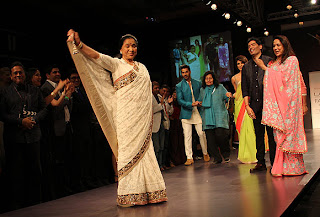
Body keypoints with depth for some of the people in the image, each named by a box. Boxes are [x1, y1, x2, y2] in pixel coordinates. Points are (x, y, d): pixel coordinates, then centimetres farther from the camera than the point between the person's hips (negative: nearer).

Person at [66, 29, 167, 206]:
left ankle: (147, 192, 10)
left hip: (142, 116, 5)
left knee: (143, 149, 3)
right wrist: (79, 44, -26)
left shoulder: (142, 67, 19)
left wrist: (149, 117, 15)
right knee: (128, 149, -6)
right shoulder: (116, 64, 5)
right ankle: (129, 195, -1)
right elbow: (97, 56, -11)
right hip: (125, 116, -4)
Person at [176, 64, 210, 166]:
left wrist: (200, 103, -2)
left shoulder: (198, 83, 11)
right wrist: (191, 104, -16)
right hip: (186, 113, -1)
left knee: (202, 134, 1)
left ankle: (205, 153, 20)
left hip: (198, 112, 1)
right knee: (187, 136, -3)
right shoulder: (179, 86, 4)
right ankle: (189, 158, 3)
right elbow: (180, 100, -4)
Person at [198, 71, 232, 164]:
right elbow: (200, 101, 28)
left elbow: (227, 98, 8)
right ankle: (216, 158, 5)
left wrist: (229, 96, -14)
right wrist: (199, 103, 6)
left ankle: (226, 154, 4)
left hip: (219, 116, -3)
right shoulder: (202, 90, 17)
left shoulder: (220, 87, 9)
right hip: (207, 118, 3)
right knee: (210, 138, -4)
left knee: (220, 135, -17)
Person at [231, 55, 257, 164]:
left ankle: (252, 154, 3)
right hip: (239, 104, 2)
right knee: (242, 129, -2)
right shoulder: (234, 78, 14)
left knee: (250, 127, -7)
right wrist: (232, 95, 7)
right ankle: (245, 156, 5)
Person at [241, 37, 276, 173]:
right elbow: (245, 89, 12)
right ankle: (261, 163, 12)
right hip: (255, 105, 4)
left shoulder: (269, 61, 5)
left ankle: (274, 162, 5)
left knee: (271, 133, -2)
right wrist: (247, 106, 3)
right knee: (258, 135, 6)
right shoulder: (246, 67, 16)